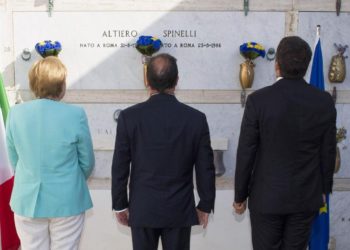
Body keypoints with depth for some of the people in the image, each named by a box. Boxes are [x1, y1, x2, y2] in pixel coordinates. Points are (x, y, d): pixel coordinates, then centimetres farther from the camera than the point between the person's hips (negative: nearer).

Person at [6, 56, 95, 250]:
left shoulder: (16, 114, -9)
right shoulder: (75, 115, -16)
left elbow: (14, 160, 4)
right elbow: (87, 162, -5)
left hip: (27, 201, 3)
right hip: (67, 201, -2)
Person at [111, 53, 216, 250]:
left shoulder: (129, 117, -10)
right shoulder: (196, 118, -9)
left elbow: (120, 167, -5)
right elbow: (205, 169, -3)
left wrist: (120, 205, 7)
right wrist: (205, 205, 10)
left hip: (142, 210, 0)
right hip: (180, 210, 0)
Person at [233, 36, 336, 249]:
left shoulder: (259, 100, -15)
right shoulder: (325, 101, -6)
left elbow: (246, 153, -10)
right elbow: (328, 152, 1)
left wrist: (240, 195, 1)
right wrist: (324, 189, 16)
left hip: (267, 196, -2)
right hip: (307, 197, 3)